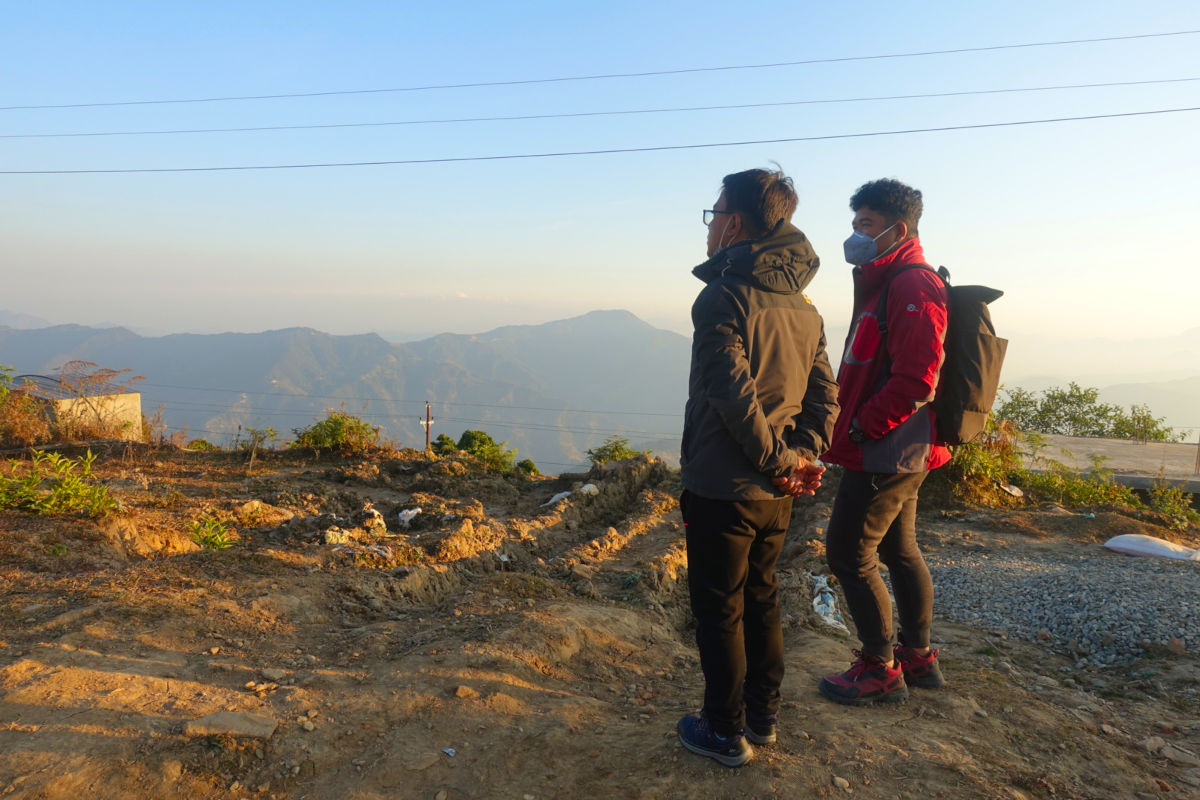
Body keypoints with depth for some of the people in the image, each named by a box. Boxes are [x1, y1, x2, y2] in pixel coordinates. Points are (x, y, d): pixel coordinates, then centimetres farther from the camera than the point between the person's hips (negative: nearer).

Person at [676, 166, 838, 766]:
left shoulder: (724, 296, -16)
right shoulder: (803, 306, 9)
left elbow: (735, 396, -24)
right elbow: (824, 394, 7)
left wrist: (777, 459, -14)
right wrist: (802, 457, -1)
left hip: (722, 488, -7)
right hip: (776, 493, 8)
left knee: (719, 611, 8)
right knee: (761, 600, 21)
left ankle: (726, 733, 23)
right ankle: (762, 717, 35)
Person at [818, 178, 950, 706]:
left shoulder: (912, 287, -16)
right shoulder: (885, 284, 16)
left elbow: (916, 379, -24)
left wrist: (861, 427, -18)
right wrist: (854, 427, 11)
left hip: (885, 451, -11)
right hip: (900, 450, 11)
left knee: (848, 551, -3)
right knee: (898, 550, 18)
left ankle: (880, 669, 10)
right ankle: (917, 657, 32)